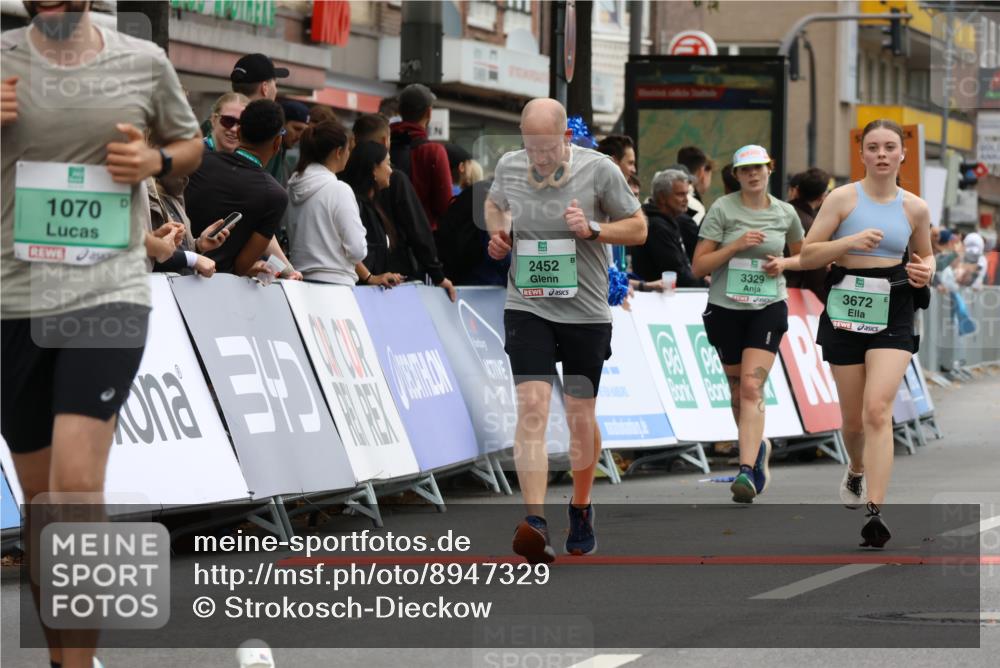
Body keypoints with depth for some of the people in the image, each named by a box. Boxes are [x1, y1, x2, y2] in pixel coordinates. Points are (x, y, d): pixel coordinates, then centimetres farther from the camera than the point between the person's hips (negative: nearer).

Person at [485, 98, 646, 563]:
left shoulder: (598, 170, -9)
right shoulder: (509, 166, -1)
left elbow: (638, 228, 0)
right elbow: (495, 205, 22)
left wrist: (592, 229, -17)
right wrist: (497, 233, 0)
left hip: (584, 310, -1)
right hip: (527, 307, 1)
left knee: (581, 415, 8)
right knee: (532, 406, -15)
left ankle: (581, 509, 33)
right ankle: (534, 522, -23)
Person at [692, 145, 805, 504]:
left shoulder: (785, 213, 4)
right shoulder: (722, 209, -4)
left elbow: (804, 256, 20)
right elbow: (699, 266, -6)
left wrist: (784, 263, -2)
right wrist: (736, 245, -18)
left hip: (768, 308, -1)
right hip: (725, 308, 1)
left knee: (752, 387, -16)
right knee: (737, 388, 12)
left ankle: (746, 471, -23)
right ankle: (758, 446, 40)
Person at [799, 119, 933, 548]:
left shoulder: (914, 208, 5)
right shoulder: (843, 198, -2)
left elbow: (925, 255, 22)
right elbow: (807, 256, -3)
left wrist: (925, 271, -1)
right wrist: (849, 242, -19)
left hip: (893, 314, 0)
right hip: (846, 309, 0)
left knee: (877, 409, -17)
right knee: (853, 417, 9)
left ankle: (875, 512, -22)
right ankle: (857, 469, 45)